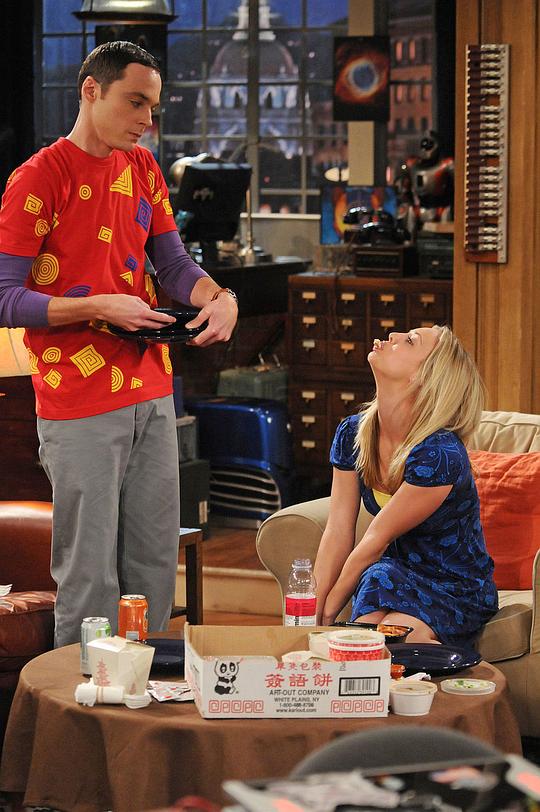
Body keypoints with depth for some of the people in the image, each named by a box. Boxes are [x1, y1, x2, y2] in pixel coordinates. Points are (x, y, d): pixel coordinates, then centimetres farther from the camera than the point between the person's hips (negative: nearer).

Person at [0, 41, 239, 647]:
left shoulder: (143, 169, 12)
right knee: (89, 573, -3)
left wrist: (218, 297, -8)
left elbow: (173, 262, 13)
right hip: (79, 408, -7)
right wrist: (98, 307, -20)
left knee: (155, 566, 11)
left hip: (151, 395, 7)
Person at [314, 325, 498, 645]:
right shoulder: (352, 434, -4)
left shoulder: (440, 455, -25)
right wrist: (312, 615, -10)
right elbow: (338, 534, -4)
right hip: (400, 577, 3)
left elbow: (377, 538, -19)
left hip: (458, 593, -3)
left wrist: (328, 611, -12)